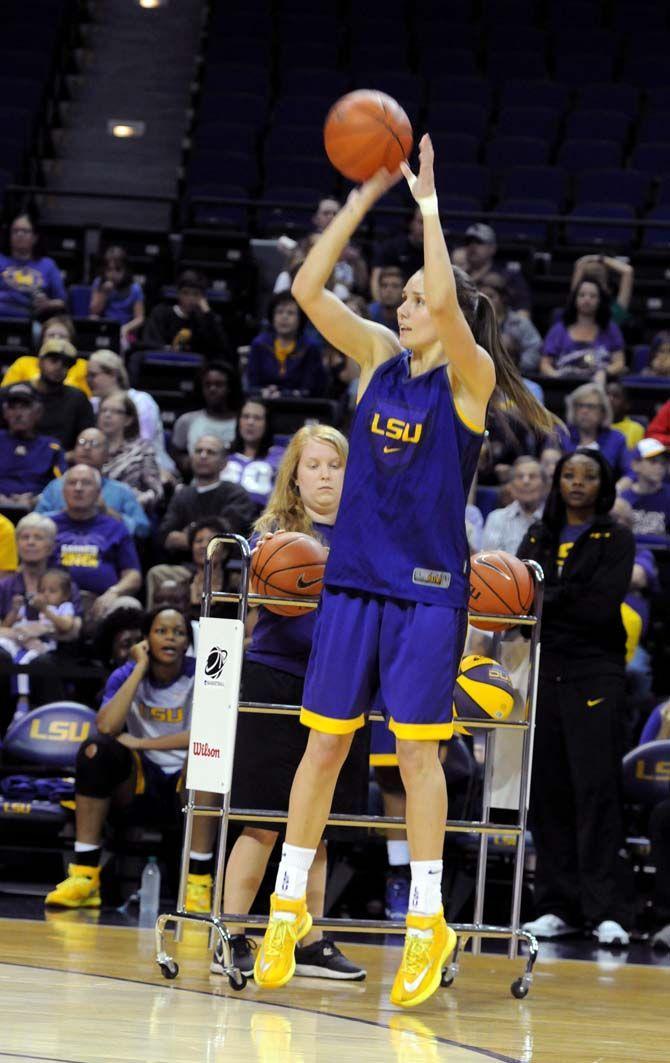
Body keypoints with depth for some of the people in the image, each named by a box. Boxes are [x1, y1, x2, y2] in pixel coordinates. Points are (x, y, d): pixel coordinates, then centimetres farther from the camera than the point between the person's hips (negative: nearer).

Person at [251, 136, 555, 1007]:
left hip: (428, 589, -4)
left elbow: (448, 300, -26)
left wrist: (428, 202, -19)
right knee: (324, 742, 6)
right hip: (353, 577, 4)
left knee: (418, 750, -3)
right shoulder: (380, 356, 7)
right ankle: (288, 905, 14)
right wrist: (362, 200, -8)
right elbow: (308, 288, -3)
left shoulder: (469, 375, -6)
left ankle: (427, 922, 3)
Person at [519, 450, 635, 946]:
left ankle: (605, 910, -10)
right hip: (544, 671, 4)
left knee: (597, 788, -9)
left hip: (595, 675, -4)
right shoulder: (538, 537, 16)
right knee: (548, 790, 3)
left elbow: (603, 607, -10)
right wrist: (570, 599, -10)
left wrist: (549, 600, -9)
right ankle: (559, 905, 8)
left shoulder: (616, 539, 3)